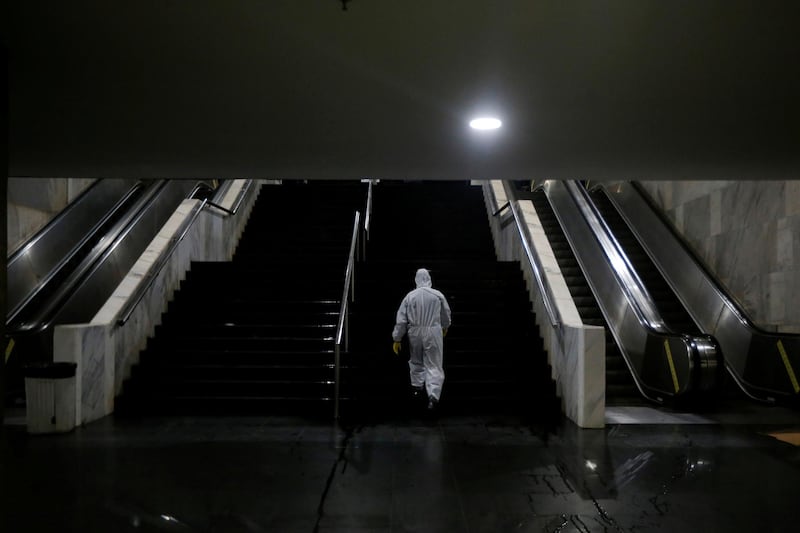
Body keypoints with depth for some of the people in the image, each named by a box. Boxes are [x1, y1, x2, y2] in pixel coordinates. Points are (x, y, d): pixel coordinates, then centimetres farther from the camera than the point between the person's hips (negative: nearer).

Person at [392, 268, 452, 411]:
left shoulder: (410, 296, -3)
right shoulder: (438, 295, -4)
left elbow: (401, 319, -2)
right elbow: (446, 315, 10)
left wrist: (397, 339, 5)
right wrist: (445, 328, 31)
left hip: (415, 332, 1)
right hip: (434, 332, -1)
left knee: (416, 361, 23)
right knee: (433, 364, 1)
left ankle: (417, 386, 37)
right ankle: (433, 395, -10)